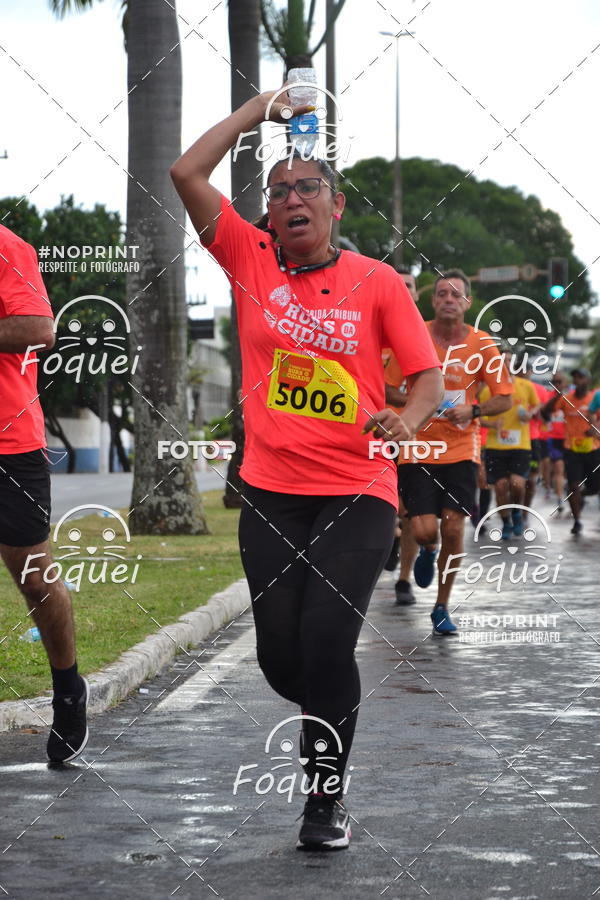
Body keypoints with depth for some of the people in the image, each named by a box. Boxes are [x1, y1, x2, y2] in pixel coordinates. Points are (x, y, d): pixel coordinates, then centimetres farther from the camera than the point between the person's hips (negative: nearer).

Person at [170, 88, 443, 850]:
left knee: (326, 640, -14)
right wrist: (260, 109, 3)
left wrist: (409, 418, -22)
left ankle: (327, 795, 5)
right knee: (280, 656, 1)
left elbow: (428, 375, 0)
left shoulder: (377, 283, 0)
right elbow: (187, 173, -2)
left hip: (358, 491, -2)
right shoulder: (252, 261, 4)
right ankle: (328, 713, 37)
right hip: (272, 490, 2)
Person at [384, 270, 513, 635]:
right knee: (425, 530, -11)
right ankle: (428, 552, 29)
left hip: (461, 449, 1)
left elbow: (504, 399, 3)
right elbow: (388, 389, 4)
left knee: (454, 529, -6)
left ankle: (442, 607, 13)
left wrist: (473, 410, -16)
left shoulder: (482, 345, -3)